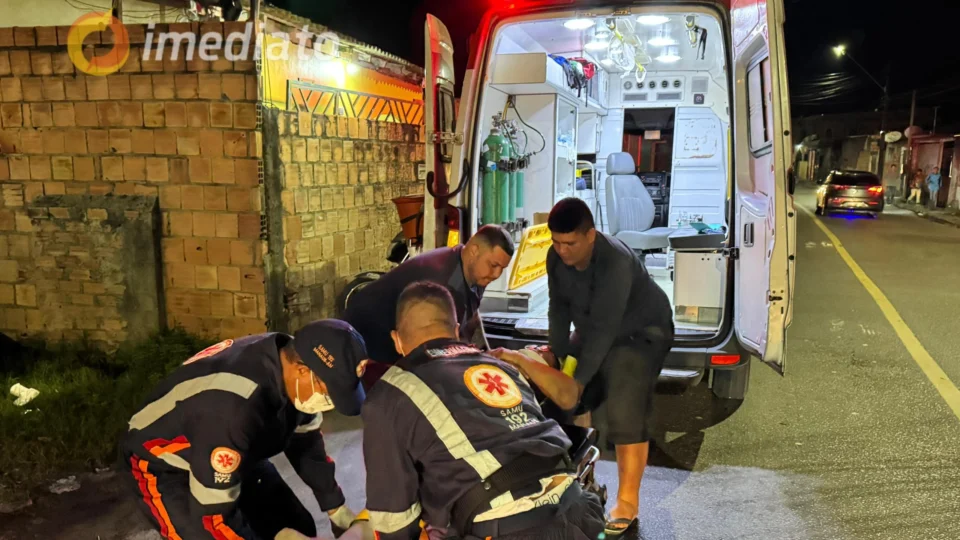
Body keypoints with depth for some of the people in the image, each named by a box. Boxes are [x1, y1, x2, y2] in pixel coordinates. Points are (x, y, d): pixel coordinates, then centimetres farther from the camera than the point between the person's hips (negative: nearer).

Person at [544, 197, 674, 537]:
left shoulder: (615, 262, -35)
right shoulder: (556, 257, -13)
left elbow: (604, 328, -36)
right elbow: (559, 308, -5)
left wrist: (579, 379, -33)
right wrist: (558, 354, -10)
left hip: (641, 334, -7)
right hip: (593, 332, 8)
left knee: (626, 415, -18)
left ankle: (627, 504, -6)